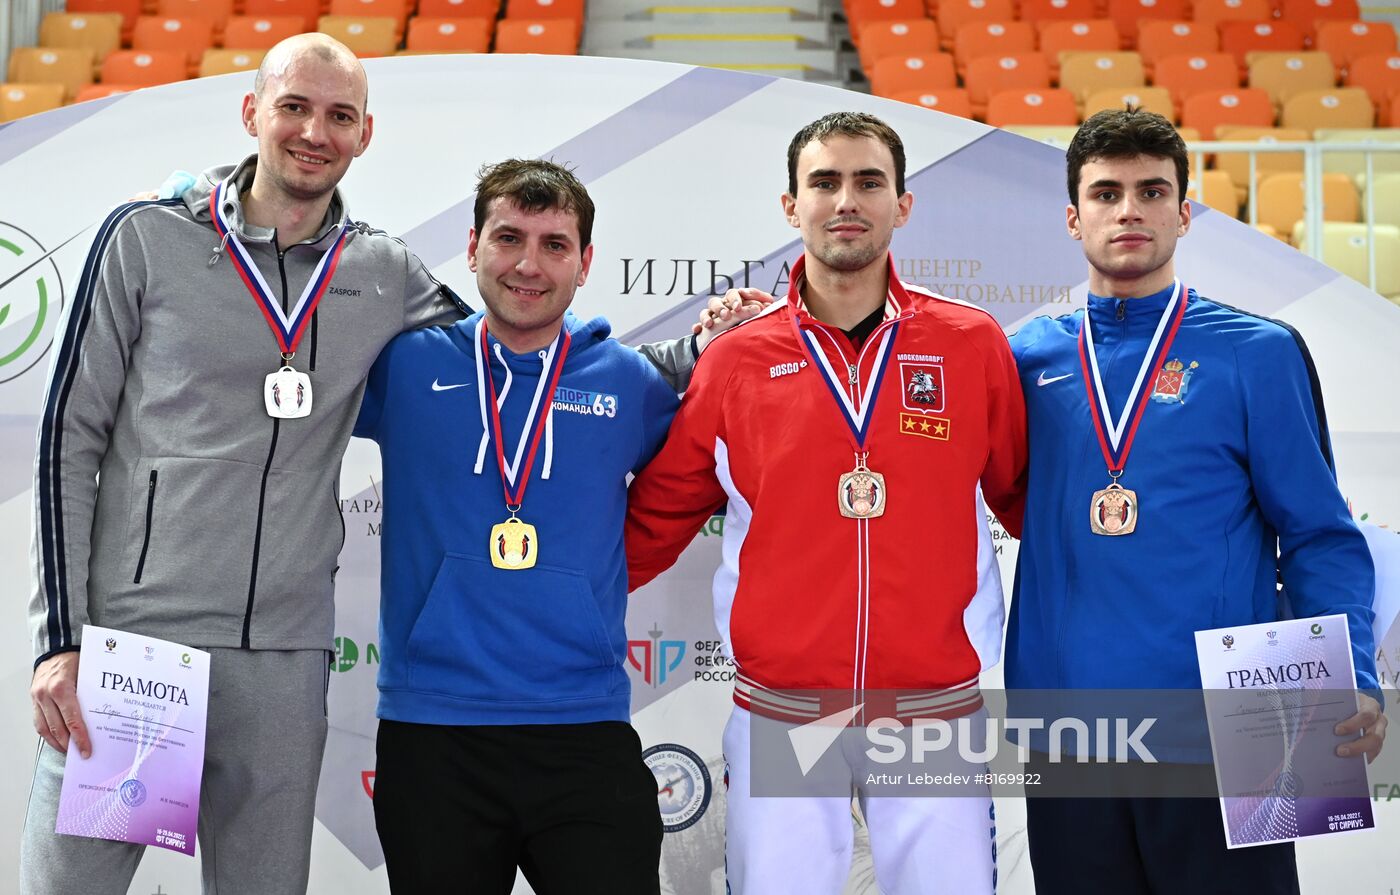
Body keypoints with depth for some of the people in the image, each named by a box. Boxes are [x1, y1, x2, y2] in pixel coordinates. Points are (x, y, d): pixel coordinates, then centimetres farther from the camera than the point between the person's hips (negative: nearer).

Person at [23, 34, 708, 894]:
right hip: (127, 643, -2)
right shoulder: (150, 239, 0)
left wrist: (687, 355, 5)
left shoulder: (385, 274, 8)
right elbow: (71, 436, 1)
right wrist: (61, 637, -5)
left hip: (283, 661, 3)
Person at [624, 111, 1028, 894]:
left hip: (937, 710, 0)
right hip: (779, 717, 0)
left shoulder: (973, 345, -1)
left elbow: (1026, 498, 10)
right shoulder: (736, 360, -1)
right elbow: (655, 521, 7)